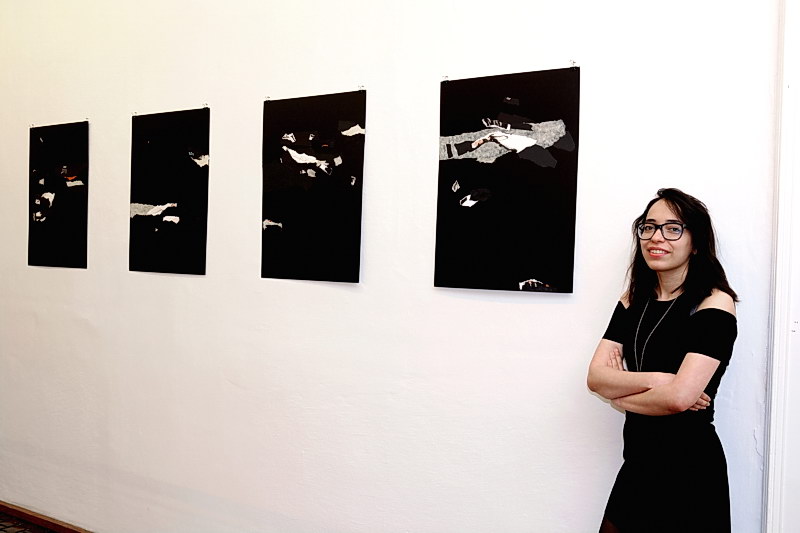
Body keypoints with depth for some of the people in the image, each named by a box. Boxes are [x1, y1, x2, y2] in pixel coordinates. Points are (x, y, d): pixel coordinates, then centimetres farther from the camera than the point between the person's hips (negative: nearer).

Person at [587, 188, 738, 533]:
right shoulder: (633, 301, 5)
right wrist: (653, 379, -19)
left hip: (690, 470, -6)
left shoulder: (714, 303, -13)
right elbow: (595, 377, -3)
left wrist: (619, 393, -8)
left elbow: (678, 397, -24)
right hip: (637, 464, 6)